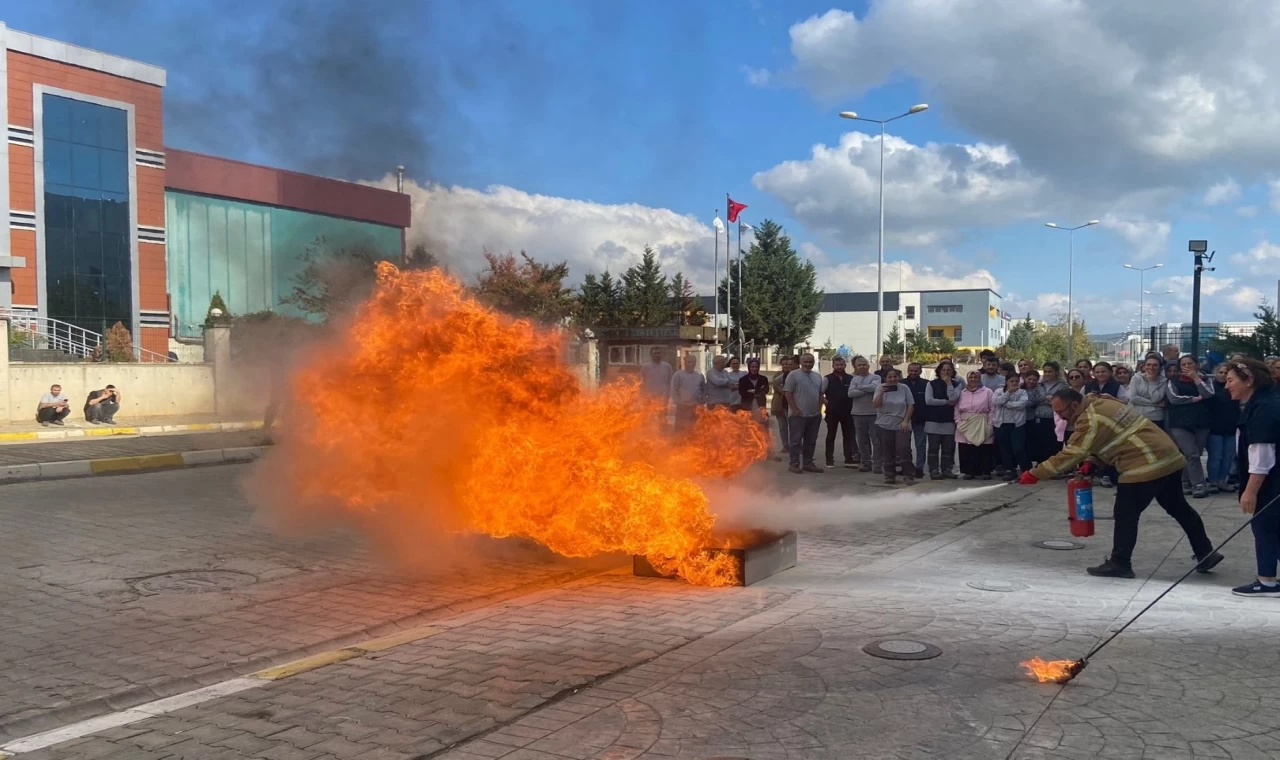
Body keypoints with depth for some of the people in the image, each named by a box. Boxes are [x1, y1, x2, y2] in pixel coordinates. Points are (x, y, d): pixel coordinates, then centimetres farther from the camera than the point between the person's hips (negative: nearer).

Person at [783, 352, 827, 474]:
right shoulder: (793, 375, -6)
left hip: (814, 415, 6)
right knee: (796, 441, -3)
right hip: (798, 415, -6)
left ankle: (808, 463, 18)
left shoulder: (818, 377, 13)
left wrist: (819, 409, 7)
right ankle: (795, 464, 1)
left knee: (811, 441, 10)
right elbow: (788, 393, -10)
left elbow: (821, 394, 18)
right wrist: (795, 409, -14)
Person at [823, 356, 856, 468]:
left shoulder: (850, 378, 4)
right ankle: (829, 460, 9)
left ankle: (849, 459, 10)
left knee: (848, 436, 6)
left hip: (847, 412, 2)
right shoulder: (828, 379, -2)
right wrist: (826, 402, -11)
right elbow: (820, 393, -3)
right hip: (832, 412, -2)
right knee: (831, 436, 5)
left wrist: (853, 407, 2)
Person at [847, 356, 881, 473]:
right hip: (858, 413, 3)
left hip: (873, 413, -3)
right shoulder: (854, 379, 11)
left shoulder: (876, 377, 2)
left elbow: (874, 387, -19)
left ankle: (877, 465, 0)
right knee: (862, 441, 9)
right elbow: (850, 393, -6)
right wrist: (867, 390, -12)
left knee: (876, 440, -3)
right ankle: (866, 463, 18)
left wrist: (860, 388, -6)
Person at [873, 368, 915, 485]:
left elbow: (910, 405, 0)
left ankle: (907, 476, -5)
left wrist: (906, 421, -8)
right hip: (884, 425, 1)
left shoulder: (904, 388, -3)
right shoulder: (880, 387, -2)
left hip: (901, 426, -1)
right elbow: (875, 405, -8)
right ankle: (889, 475, 18)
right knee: (887, 452, 7)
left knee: (904, 449, -10)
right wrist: (881, 393, -22)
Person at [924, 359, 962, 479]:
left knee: (948, 447, 3)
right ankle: (934, 470, 0)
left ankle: (946, 469, 11)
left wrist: (949, 383, -9)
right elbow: (928, 400, -9)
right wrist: (946, 402, -9)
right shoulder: (931, 384, 4)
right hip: (933, 420, -1)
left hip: (949, 421, 1)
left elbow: (953, 398, -10)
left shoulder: (957, 384, 7)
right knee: (934, 447, -2)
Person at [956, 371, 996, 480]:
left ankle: (985, 472, 5)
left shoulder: (987, 392, 1)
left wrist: (990, 424, -9)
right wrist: (958, 422, 0)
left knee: (984, 450, -1)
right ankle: (969, 471, 8)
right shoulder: (962, 393, 12)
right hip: (965, 426, 3)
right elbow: (957, 409, 12)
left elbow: (993, 409, -2)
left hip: (982, 426, -3)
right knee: (966, 450, 1)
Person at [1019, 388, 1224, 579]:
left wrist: (1035, 474, -14)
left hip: (1145, 466, -10)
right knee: (1179, 508, 21)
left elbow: (1070, 454, -18)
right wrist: (1090, 461, 4)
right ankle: (1206, 554, 31)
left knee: (1125, 515, -1)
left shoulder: (1091, 419, -17)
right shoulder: (1101, 404, 14)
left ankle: (1119, 564, 6)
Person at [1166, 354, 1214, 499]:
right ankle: (1199, 485, -13)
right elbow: (1173, 398, -10)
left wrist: (1196, 378, -6)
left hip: (1201, 423, 3)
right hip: (1180, 424, -3)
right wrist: (1195, 399, -7)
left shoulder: (1204, 380, 12)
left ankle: (1186, 483, 18)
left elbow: (1209, 395, -7)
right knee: (1192, 455, -13)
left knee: (1193, 455, 5)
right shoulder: (1173, 382, 6)